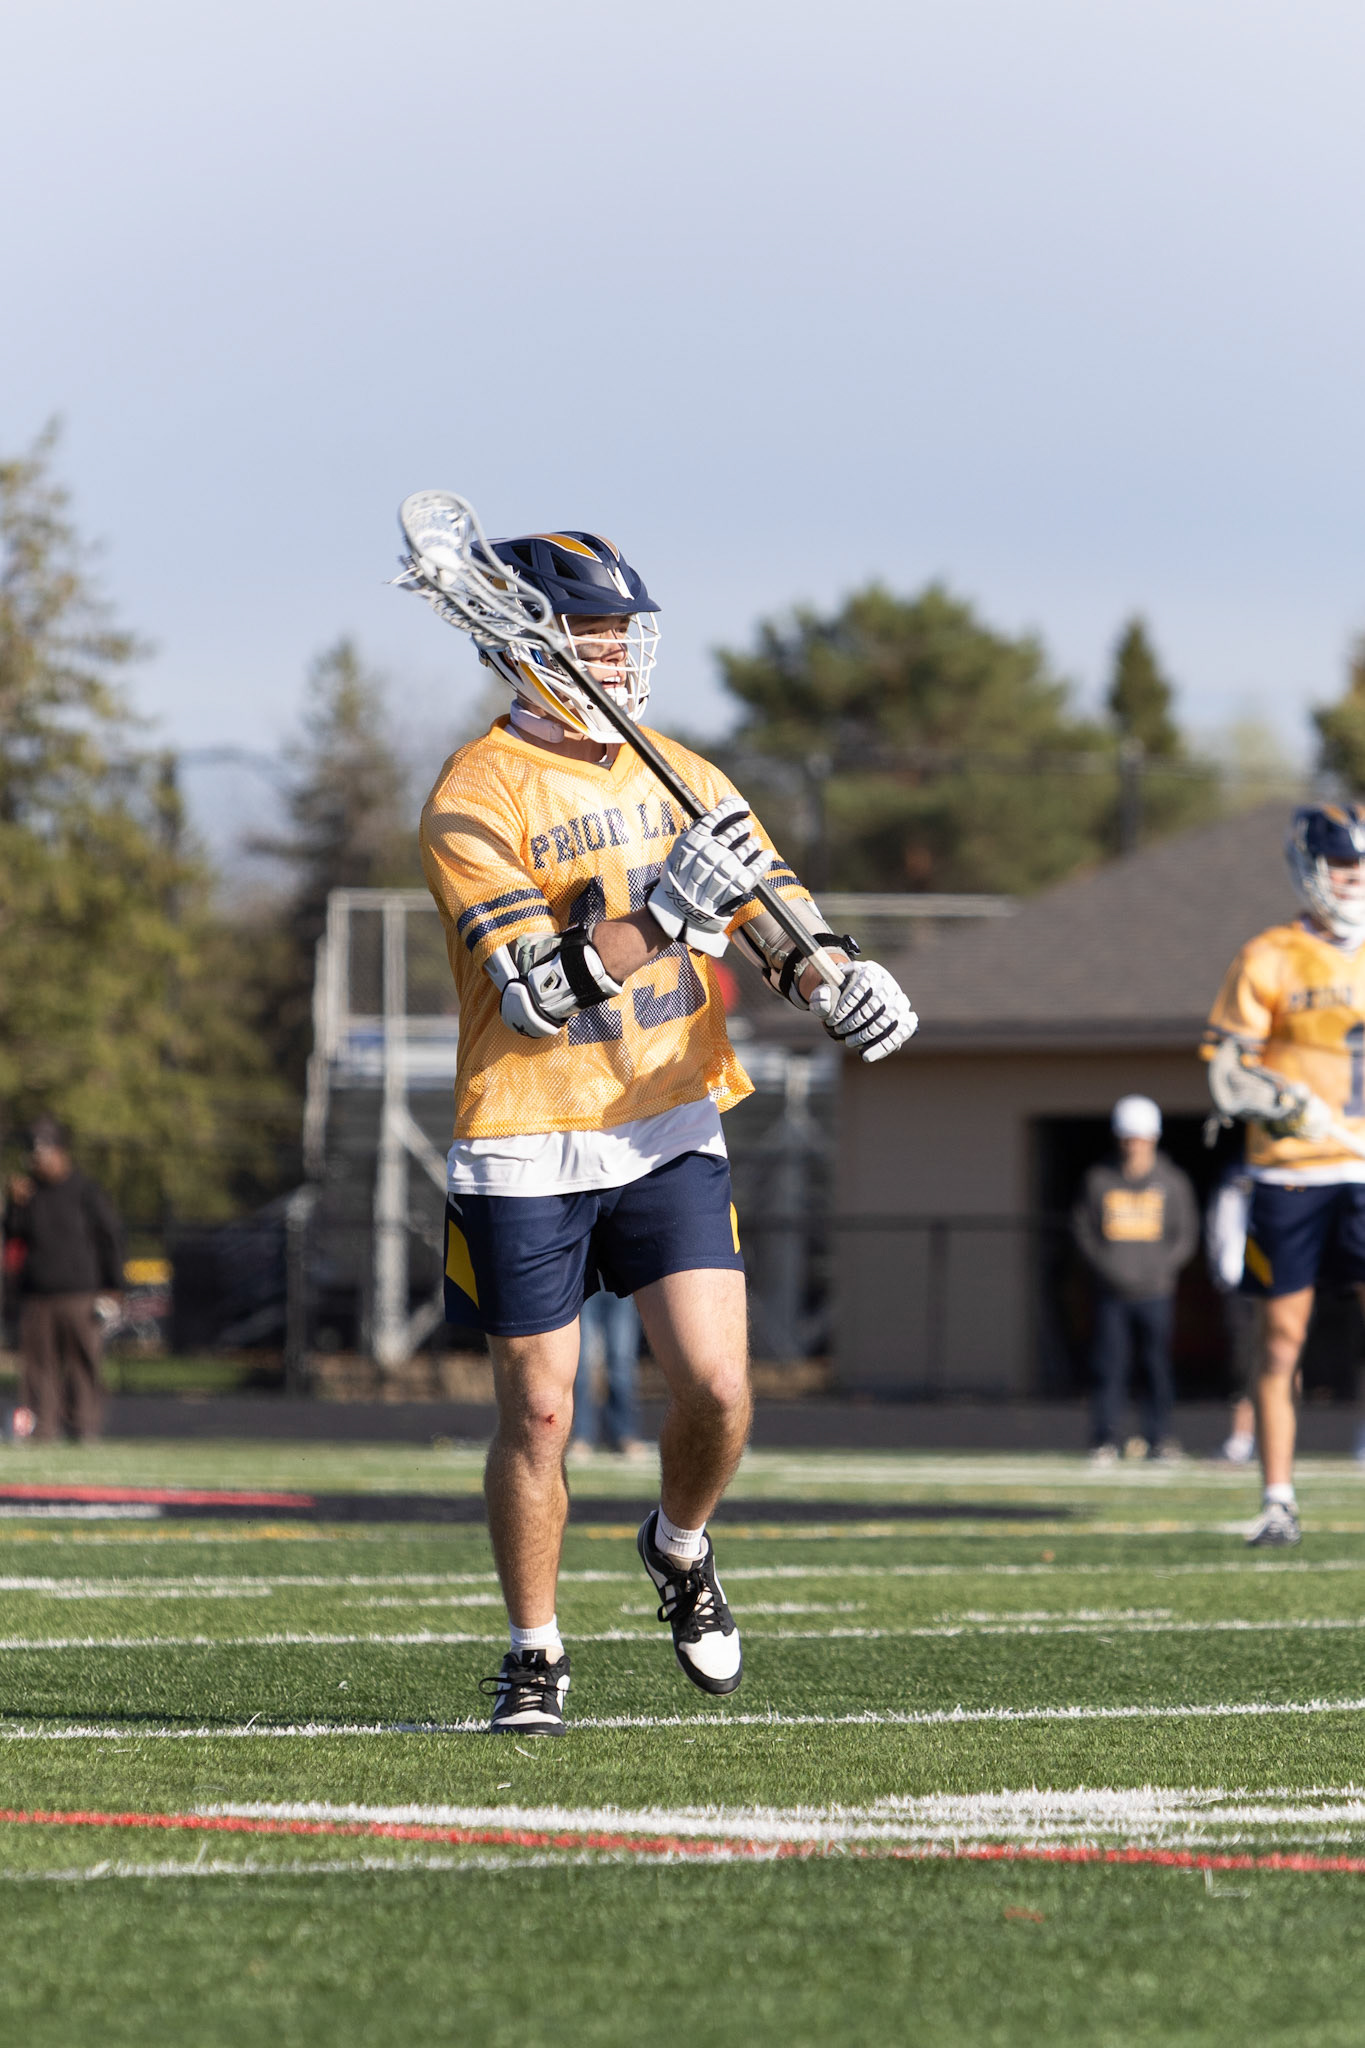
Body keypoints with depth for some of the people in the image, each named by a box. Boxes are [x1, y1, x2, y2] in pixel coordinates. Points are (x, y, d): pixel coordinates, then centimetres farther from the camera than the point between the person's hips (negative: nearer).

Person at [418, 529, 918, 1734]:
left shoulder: (682, 778, 7)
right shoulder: (476, 799, -11)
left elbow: (778, 917, 9)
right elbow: (535, 994, -19)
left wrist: (841, 983, -14)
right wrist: (664, 915, -30)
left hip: (669, 1134, 4)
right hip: (528, 1149, -4)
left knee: (716, 1385, -9)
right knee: (538, 1416, 0)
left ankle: (682, 1549, 22)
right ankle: (535, 1654, 18)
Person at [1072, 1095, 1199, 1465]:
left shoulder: (1172, 1182, 6)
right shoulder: (1099, 1181, 5)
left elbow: (1186, 1234, 8)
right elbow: (1082, 1230, 7)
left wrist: (1161, 1269, -7)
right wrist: (1107, 1268, -6)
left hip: (1155, 1292, 0)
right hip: (1111, 1293, 0)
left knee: (1156, 1365, 1)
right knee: (1109, 1365, -5)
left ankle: (1158, 1438, 8)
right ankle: (1106, 1439, -2)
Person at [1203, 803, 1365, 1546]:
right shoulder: (1268, 962, -3)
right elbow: (1226, 1077, -5)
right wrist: (1295, 1105, -20)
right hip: (1291, 1178, -3)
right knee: (1282, 1343, 3)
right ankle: (1278, 1502, 10)